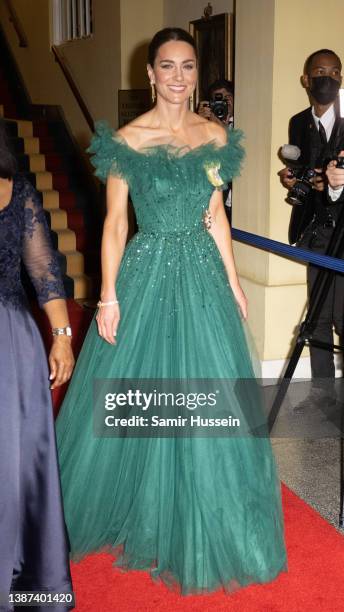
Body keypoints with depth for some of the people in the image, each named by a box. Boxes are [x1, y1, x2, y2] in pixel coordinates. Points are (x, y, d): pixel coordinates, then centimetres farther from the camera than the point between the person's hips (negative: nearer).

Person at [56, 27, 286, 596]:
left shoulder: (216, 136, 5)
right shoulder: (126, 140, -7)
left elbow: (216, 215, 10)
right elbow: (115, 222, -6)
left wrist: (232, 281, 9)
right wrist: (109, 297, -10)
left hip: (203, 275, 4)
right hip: (147, 273, -4)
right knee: (137, 402, 6)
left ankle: (200, 525, 32)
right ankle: (135, 510, 32)